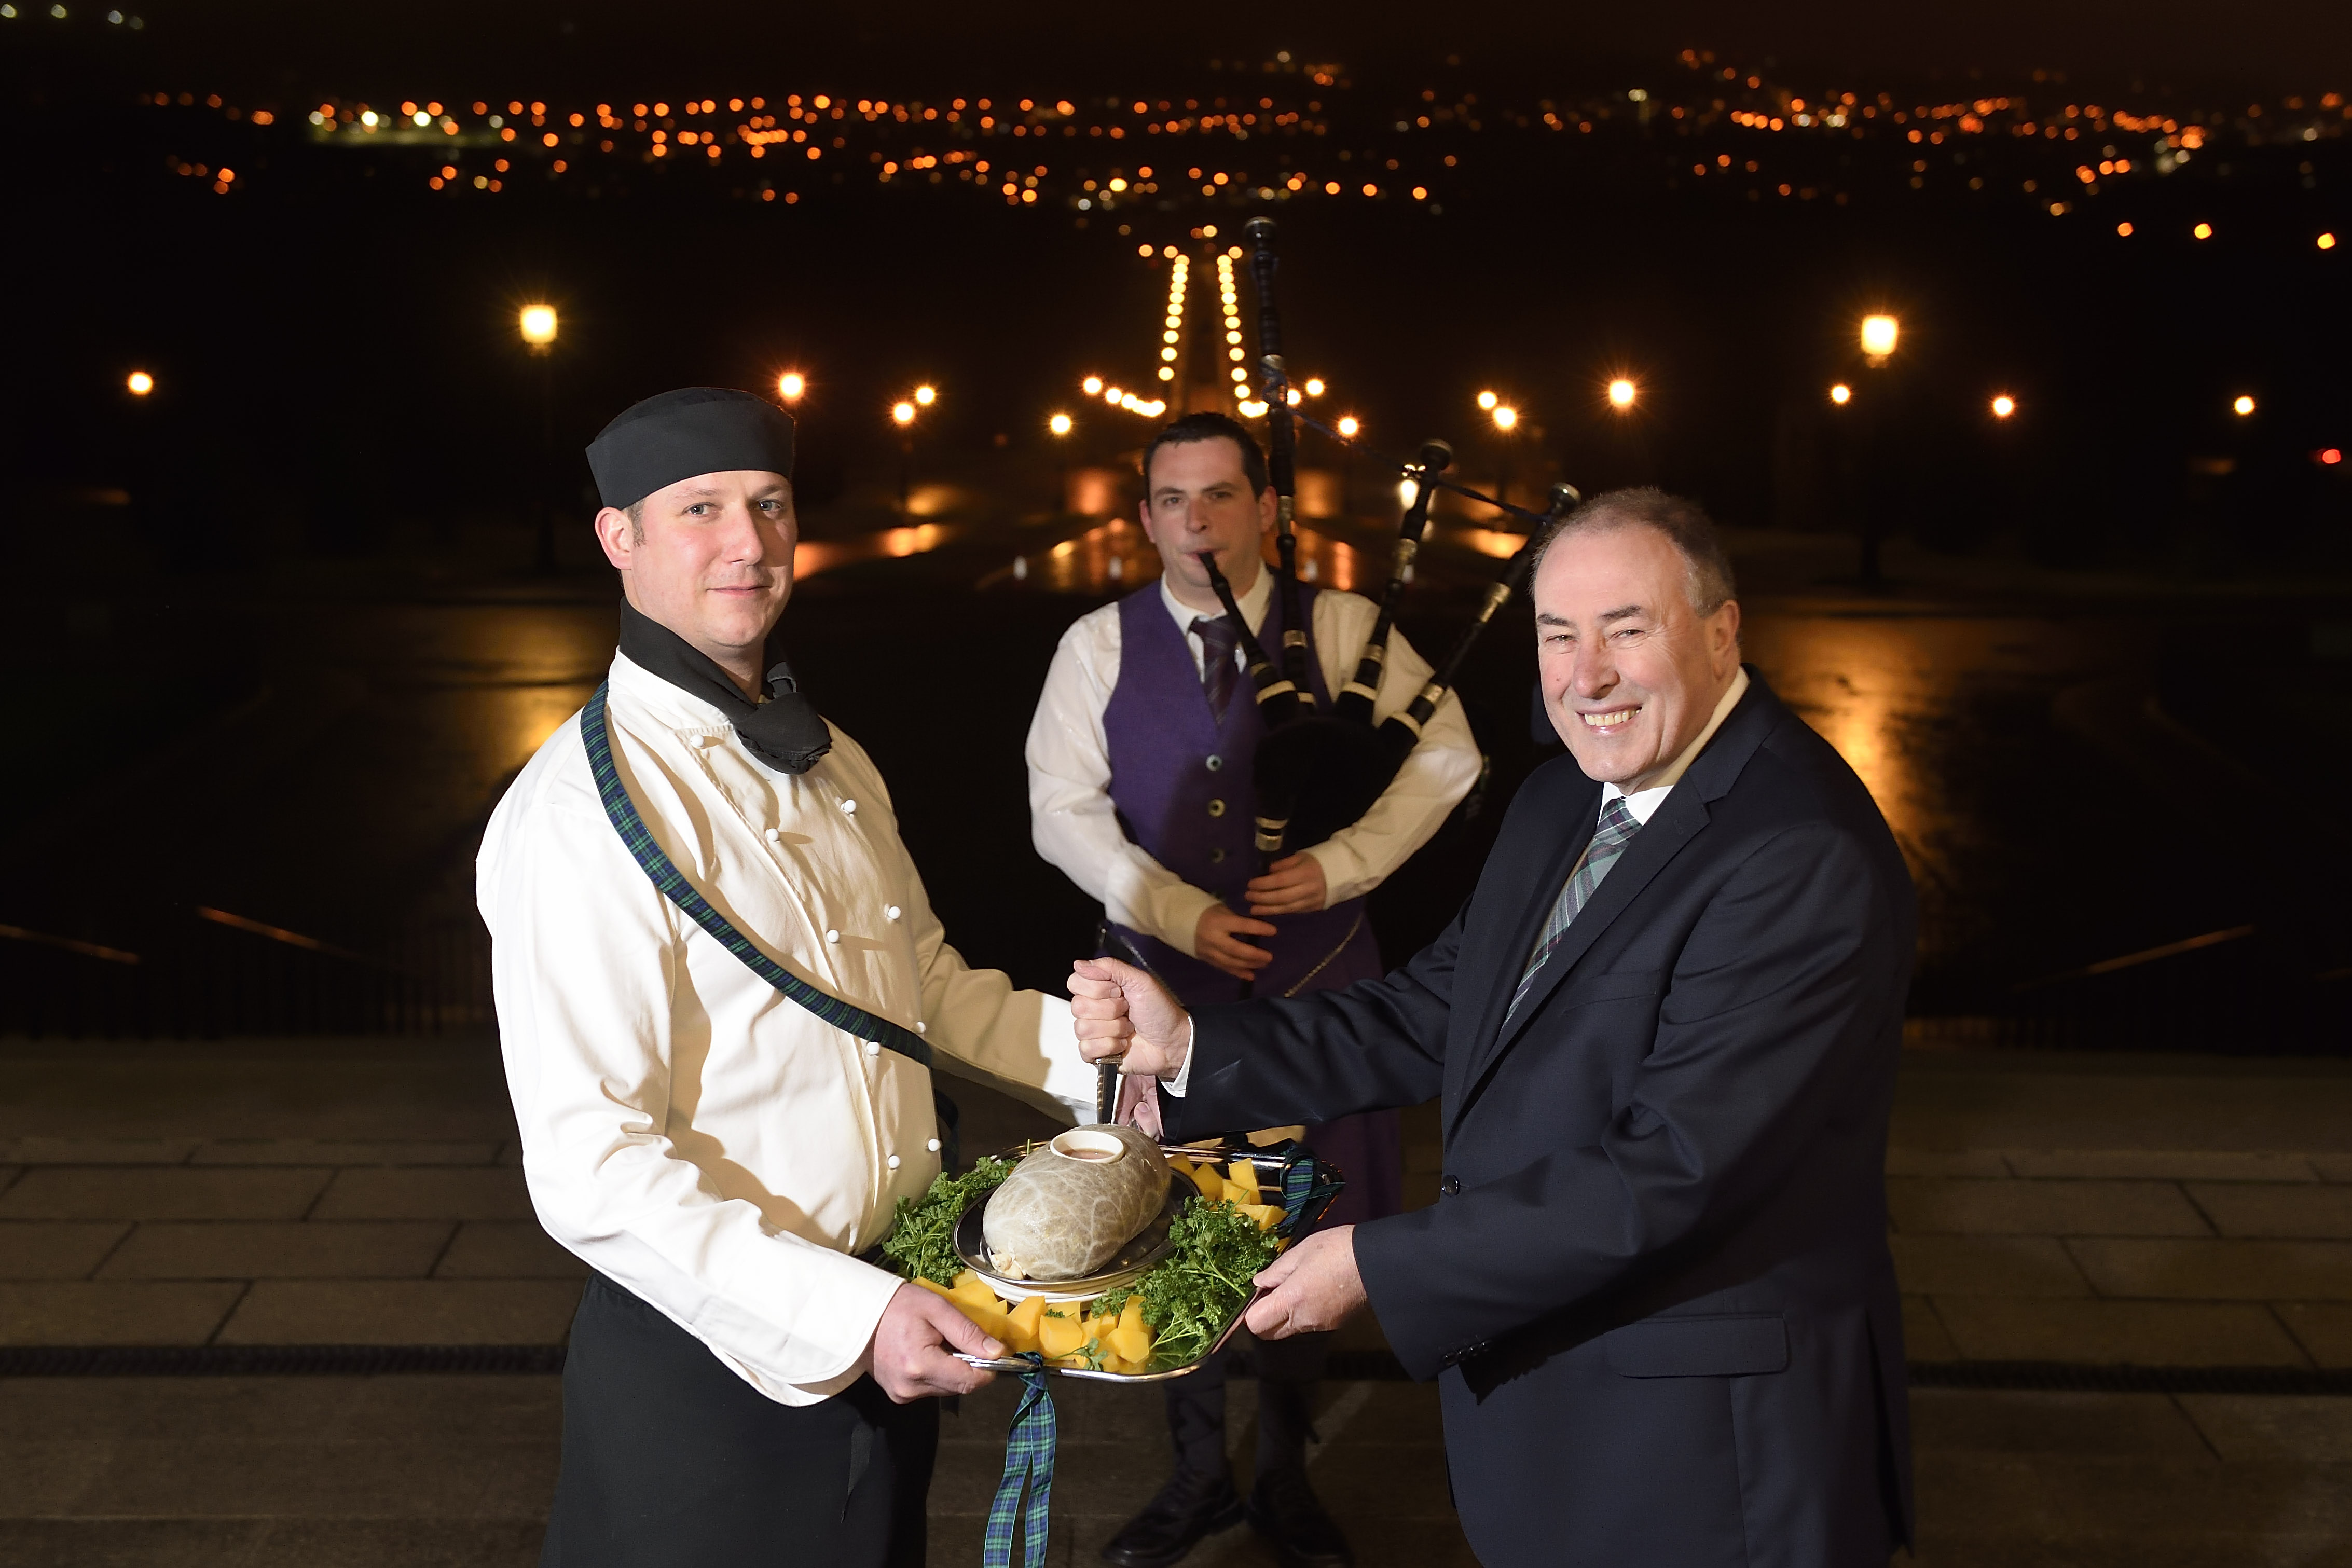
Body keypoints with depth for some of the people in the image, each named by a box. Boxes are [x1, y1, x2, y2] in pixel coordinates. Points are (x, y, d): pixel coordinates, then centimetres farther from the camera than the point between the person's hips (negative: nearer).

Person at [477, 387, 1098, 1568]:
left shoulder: (828, 763, 8)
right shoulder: (583, 814, -20)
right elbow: (588, 1170, -25)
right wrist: (845, 1316, -31)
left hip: (889, 1329, 8)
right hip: (715, 1364, -8)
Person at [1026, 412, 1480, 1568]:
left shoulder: (1344, 631, -2)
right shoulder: (1098, 647, -1)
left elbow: (1445, 756, 1)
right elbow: (1063, 810, -4)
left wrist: (1344, 864, -13)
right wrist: (1181, 912, -15)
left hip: (1313, 977, 0)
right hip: (1161, 980, 0)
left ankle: (1286, 1475, 28)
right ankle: (1199, 1474, 28)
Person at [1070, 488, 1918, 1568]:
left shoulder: (1805, 857, -23)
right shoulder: (1561, 804, 8)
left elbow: (1669, 1171, -26)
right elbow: (1431, 1018, 8)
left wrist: (1377, 1264, -21)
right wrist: (1185, 1044, -3)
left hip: (1708, 1439, -7)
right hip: (1532, 1378, 7)